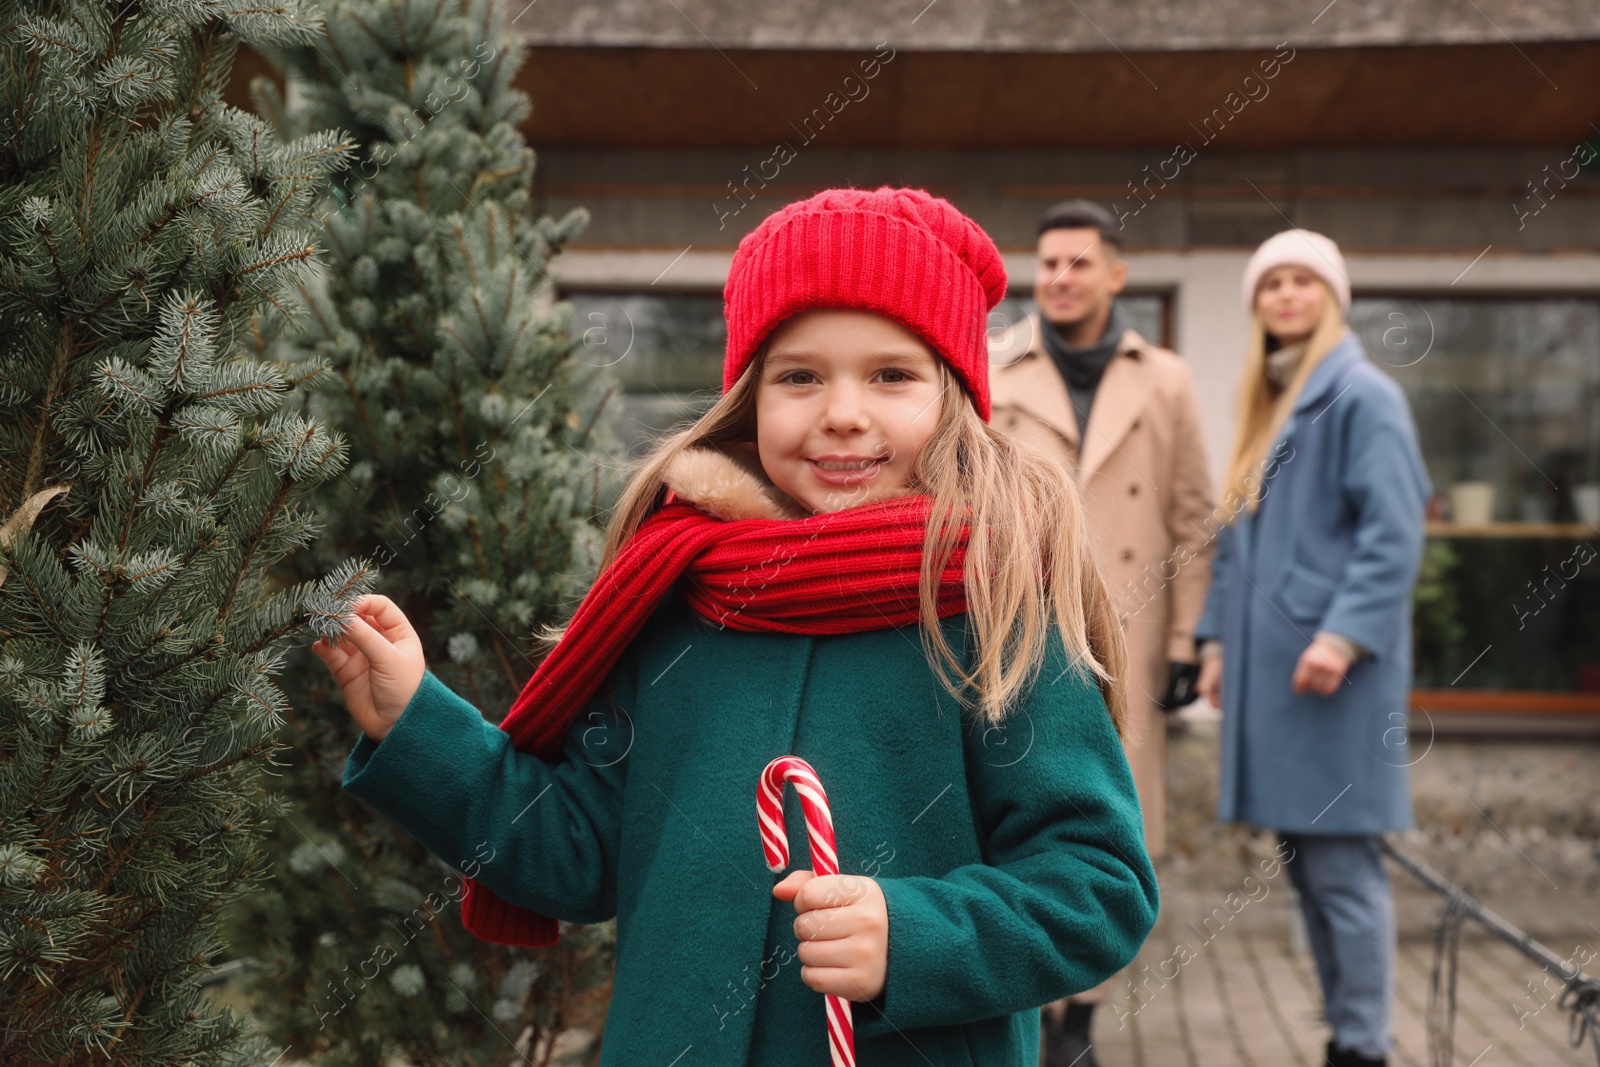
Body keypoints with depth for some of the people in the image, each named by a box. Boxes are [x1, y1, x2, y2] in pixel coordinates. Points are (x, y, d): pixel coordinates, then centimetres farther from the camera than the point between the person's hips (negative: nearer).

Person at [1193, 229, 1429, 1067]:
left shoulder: (1362, 396, -5)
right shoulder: (1265, 406, 18)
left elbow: (1393, 535, -13)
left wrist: (1343, 635, -20)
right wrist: (1217, 638, 15)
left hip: (1330, 669, -8)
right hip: (1268, 666, 8)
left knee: (1340, 864, -5)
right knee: (1302, 863, 11)